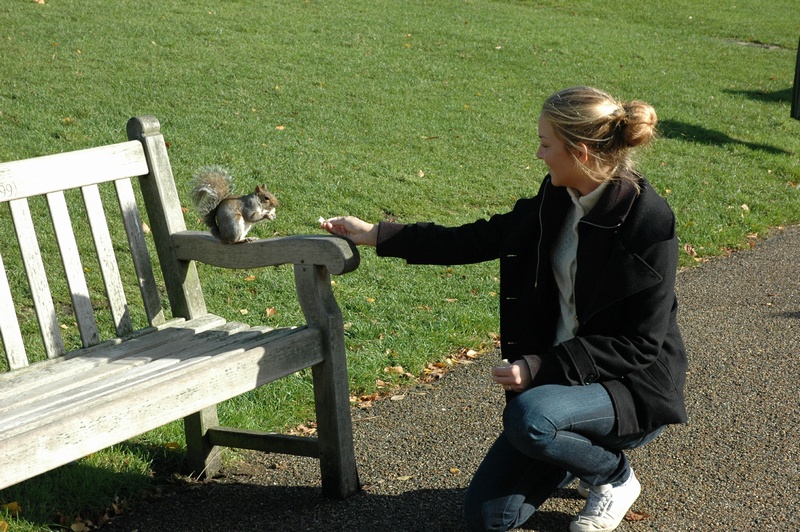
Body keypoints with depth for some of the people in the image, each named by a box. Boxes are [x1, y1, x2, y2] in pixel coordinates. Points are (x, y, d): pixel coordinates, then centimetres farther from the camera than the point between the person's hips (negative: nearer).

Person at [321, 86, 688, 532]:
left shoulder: (649, 222, -22)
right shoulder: (557, 200, -1)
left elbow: (640, 343, -21)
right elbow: (478, 240, 7)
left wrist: (543, 367, -26)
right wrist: (377, 236, 6)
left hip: (635, 387, -6)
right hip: (559, 372, 6)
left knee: (529, 418, -36)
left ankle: (615, 475, -4)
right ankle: (587, 449, 23)